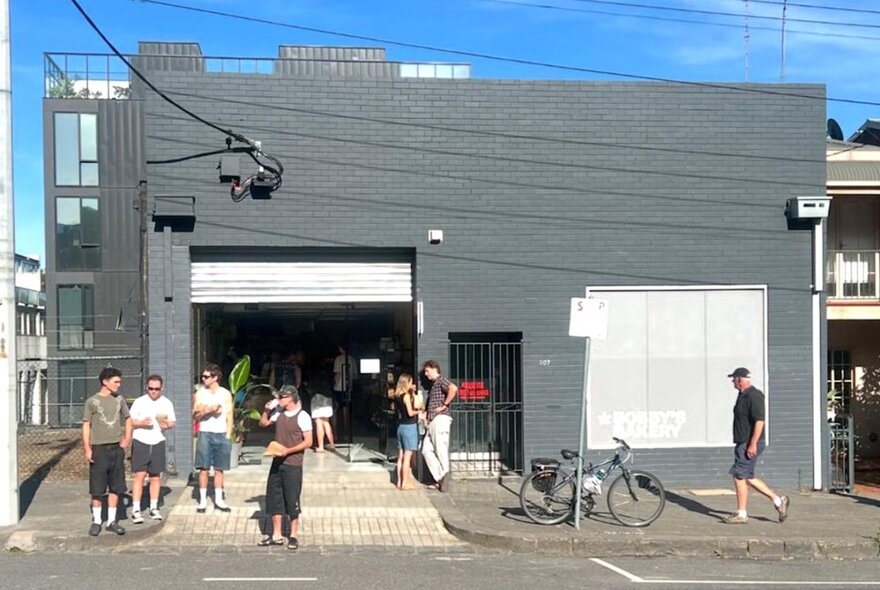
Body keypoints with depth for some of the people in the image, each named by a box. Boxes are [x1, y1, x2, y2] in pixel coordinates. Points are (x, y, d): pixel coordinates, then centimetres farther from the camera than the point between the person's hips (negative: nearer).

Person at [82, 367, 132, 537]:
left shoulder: (119, 400, 8)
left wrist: (127, 439, 5)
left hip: (117, 448, 4)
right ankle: (96, 521, 12)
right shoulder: (92, 401, -3)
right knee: (97, 488, 1)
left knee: (116, 487, 6)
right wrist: (87, 449, -10)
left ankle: (112, 521, 14)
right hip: (99, 448, -4)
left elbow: (128, 420, 18)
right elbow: (86, 426, -3)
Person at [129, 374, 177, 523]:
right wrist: (142, 423, -21)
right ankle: (136, 510, -6)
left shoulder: (167, 403, 6)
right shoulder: (139, 402, -2)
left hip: (158, 443, 3)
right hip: (141, 442, -3)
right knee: (140, 475, -7)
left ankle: (154, 508, 17)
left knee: (156, 476, 8)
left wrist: (167, 424, -13)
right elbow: (130, 421, -1)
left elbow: (173, 422, 9)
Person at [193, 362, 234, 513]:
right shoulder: (200, 393, 4)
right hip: (205, 433, 0)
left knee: (219, 469, 5)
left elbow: (229, 416, 5)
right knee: (203, 468, -2)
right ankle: (202, 500, 3)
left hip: (221, 434, 0)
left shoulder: (225, 394, 3)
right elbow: (195, 416, 4)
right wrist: (208, 410, -15)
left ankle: (218, 500, 12)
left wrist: (228, 436, -2)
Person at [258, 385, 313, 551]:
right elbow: (263, 423, 21)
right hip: (277, 463, 6)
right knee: (274, 498, 9)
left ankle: (293, 536, 12)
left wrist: (288, 450, -22)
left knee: (292, 500, 1)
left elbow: (308, 442, -14)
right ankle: (276, 536, 17)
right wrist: (266, 410, 2)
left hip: (293, 465, -6)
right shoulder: (279, 412, 7)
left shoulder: (302, 416, -12)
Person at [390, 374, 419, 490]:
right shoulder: (406, 395, -14)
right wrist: (419, 411, 0)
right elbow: (410, 412, -20)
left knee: (401, 456, 12)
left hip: (400, 426, 8)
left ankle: (400, 482, 16)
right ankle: (405, 483, -3)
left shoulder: (397, 396, 8)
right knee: (407, 456, -4)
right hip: (409, 427, -8)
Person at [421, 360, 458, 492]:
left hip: (440, 419, -10)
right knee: (427, 450, 4)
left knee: (441, 451, -8)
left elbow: (454, 388, -26)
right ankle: (440, 479, 3)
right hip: (432, 421, 10)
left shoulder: (440, 380, -5)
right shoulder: (433, 384, 24)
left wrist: (444, 405, -19)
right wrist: (425, 414, 17)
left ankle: (444, 476, -4)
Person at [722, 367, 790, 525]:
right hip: (743, 443, 10)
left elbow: (759, 420, -23)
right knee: (748, 477, 12)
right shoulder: (743, 395, 15)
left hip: (749, 445, -10)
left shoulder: (753, 396, -17)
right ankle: (778, 500, 17)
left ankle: (741, 514, 4)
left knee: (739, 476, -4)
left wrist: (753, 444, -25)